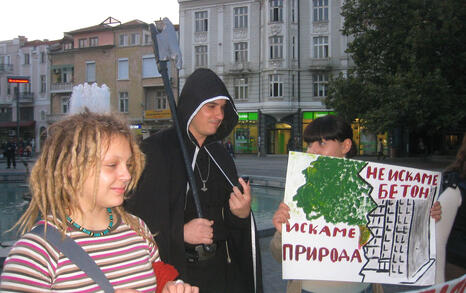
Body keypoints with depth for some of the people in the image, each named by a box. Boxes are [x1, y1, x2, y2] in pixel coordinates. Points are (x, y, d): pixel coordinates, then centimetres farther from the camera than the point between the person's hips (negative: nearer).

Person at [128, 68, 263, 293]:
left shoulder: (219, 154, 7)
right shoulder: (155, 151, -14)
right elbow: (136, 218, -15)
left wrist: (242, 213, -12)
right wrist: (179, 233, -24)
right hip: (173, 269, -6)